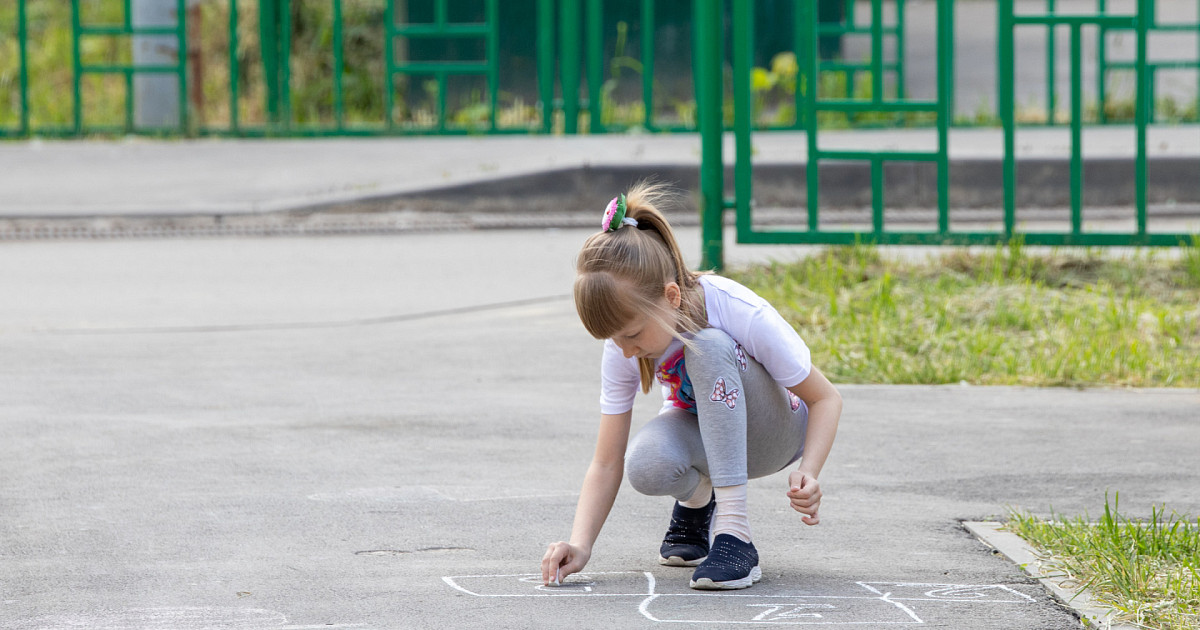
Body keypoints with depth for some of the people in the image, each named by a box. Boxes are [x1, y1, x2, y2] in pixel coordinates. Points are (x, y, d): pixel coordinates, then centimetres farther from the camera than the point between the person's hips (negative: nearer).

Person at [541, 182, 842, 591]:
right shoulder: (623, 346, -20)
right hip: (698, 433, 3)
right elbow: (606, 465, -17)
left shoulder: (741, 315, -30)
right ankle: (696, 500, 3)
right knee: (647, 467, -36)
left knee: (708, 347, -35)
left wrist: (809, 472, -37)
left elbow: (825, 399, -19)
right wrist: (580, 545, -33)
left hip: (775, 434, -3)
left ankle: (734, 534, -36)